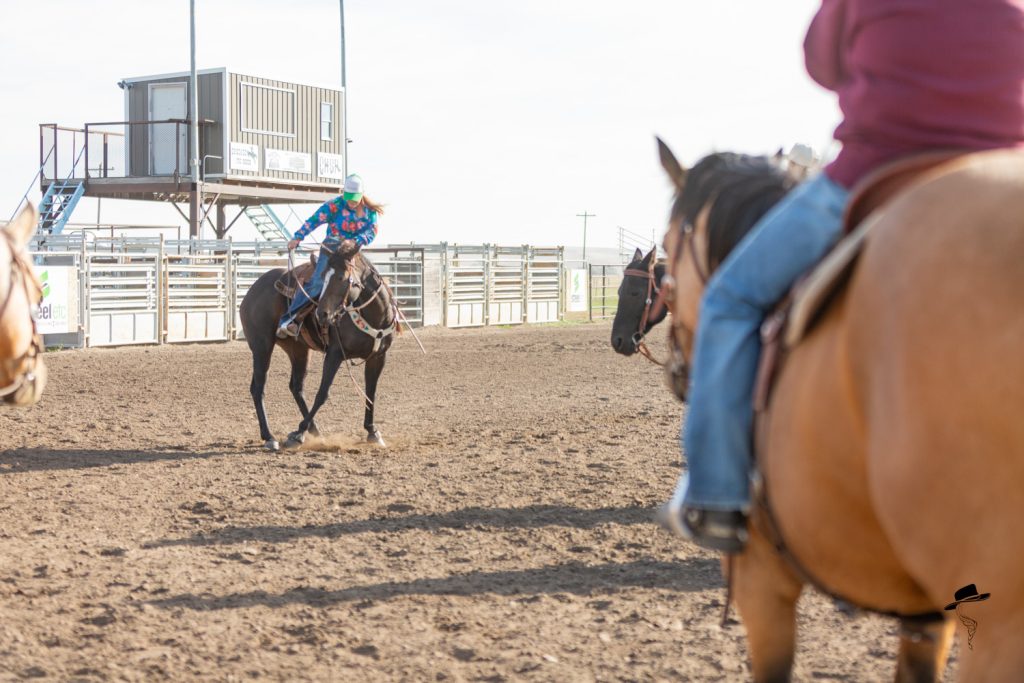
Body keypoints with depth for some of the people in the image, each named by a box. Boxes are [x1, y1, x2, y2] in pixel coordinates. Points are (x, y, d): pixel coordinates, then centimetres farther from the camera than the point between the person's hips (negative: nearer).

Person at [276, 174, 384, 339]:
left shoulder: (370, 211, 5)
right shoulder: (335, 205, -5)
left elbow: (372, 231, -5)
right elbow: (315, 220, -12)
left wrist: (357, 241, -26)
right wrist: (298, 237, -23)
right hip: (331, 249, -5)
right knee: (318, 282, -22)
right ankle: (288, 320, -27)